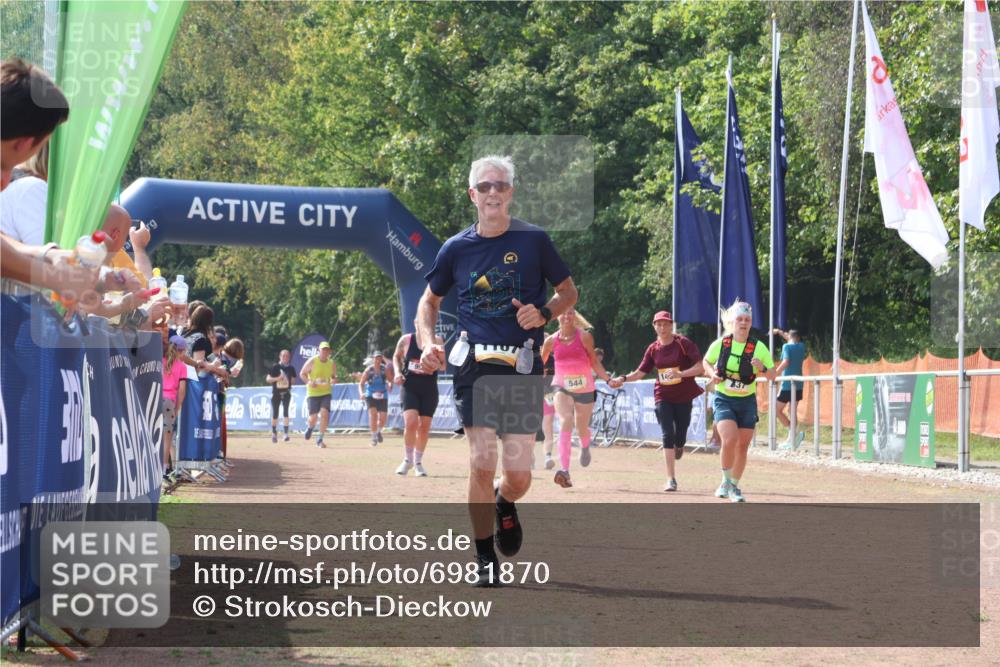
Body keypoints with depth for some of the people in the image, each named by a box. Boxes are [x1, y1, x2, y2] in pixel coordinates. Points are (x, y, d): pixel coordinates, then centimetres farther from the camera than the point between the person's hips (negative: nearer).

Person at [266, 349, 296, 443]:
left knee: (285, 411, -15)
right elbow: (268, 379, -3)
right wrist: (277, 378, -19)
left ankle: (286, 434, -13)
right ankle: (274, 433, 23)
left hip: (286, 393, 1)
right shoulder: (275, 367, -3)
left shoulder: (291, 368, 4)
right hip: (276, 393, -1)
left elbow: (293, 380, 16)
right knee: (274, 414, 4)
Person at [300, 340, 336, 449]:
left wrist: (334, 380, -7)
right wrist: (309, 382, -18)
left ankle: (319, 439, -5)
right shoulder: (312, 361, -7)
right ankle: (310, 427, 35)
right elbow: (302, 374, -1)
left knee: (325, 414, -15)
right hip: (313, 393, -2)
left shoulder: (332, 363, 4)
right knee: (313, 417, -4)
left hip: (326, 392, 2)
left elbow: (334, 376, 18)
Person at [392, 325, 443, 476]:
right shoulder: (406, 340, -1)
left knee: (424, 427, 5)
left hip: (429, 390, 1)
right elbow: (396, 357, 16)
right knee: (410, 423, -16)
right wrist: (397, 372, -1)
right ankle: (407, 459, 4)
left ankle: (418, 462, 22)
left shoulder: (437, 341, -2)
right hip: (409, 388, -1)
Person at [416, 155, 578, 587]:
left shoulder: (533, 240, 2)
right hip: (474, 365, 0)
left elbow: (569, 291, 11)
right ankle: (484, 559, 6)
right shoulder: (456, 248, 6)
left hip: (523, 366, 0)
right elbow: (430, 301, 19)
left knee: (518, 475, -2)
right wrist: (428, 344, 1)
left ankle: (504, 505, 35)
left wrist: (543, 314, -10)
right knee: (481, 464, -9)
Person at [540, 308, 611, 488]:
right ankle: (565, 472, -33)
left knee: (582, 429, 13)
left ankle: (585, 447, 55)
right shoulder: (551, 341, -1)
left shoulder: (584, 336, -5)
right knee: (566, 423, -25)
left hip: (585, 389, 1)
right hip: (562, 388, -1)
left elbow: (594, 362, 0)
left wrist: (608, 379, -11)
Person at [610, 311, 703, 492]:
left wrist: (680, 374, -30)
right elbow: (640, 373, 8)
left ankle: (679, 446, 44)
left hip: (683, 397, -2)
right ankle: (671, 480, -9)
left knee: (679, 439, 4)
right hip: (663, 397, 2)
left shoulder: (683, 343, -8)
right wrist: (623, 379, -10)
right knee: (667, 436, -9)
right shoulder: (653, 349, 4)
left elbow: (700, 367, -15)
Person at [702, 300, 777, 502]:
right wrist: (712, 374, -7)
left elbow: (773, 376, -4)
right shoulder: (720, 344, -6)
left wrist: (762, 369, -24)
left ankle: (734, 487, 25)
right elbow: (706, 362, 13)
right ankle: (726, 481, 1)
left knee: (742, 446, 6)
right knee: (730, 440, -21)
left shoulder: (759, 348, -7)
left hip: (747, 402, 2)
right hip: (724, 400, -2)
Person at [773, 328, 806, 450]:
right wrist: (781, 333, 39)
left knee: (777, 410, 2)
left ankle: (794, 432, -15)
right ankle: (791, 440, 10)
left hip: (787, 384, -6)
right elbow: (794, 341, 33)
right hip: (799, 385, 6)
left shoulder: (787, 346, -7)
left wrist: (774, 373, -14)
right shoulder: (801, 346, 11)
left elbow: (786, 362, -21)